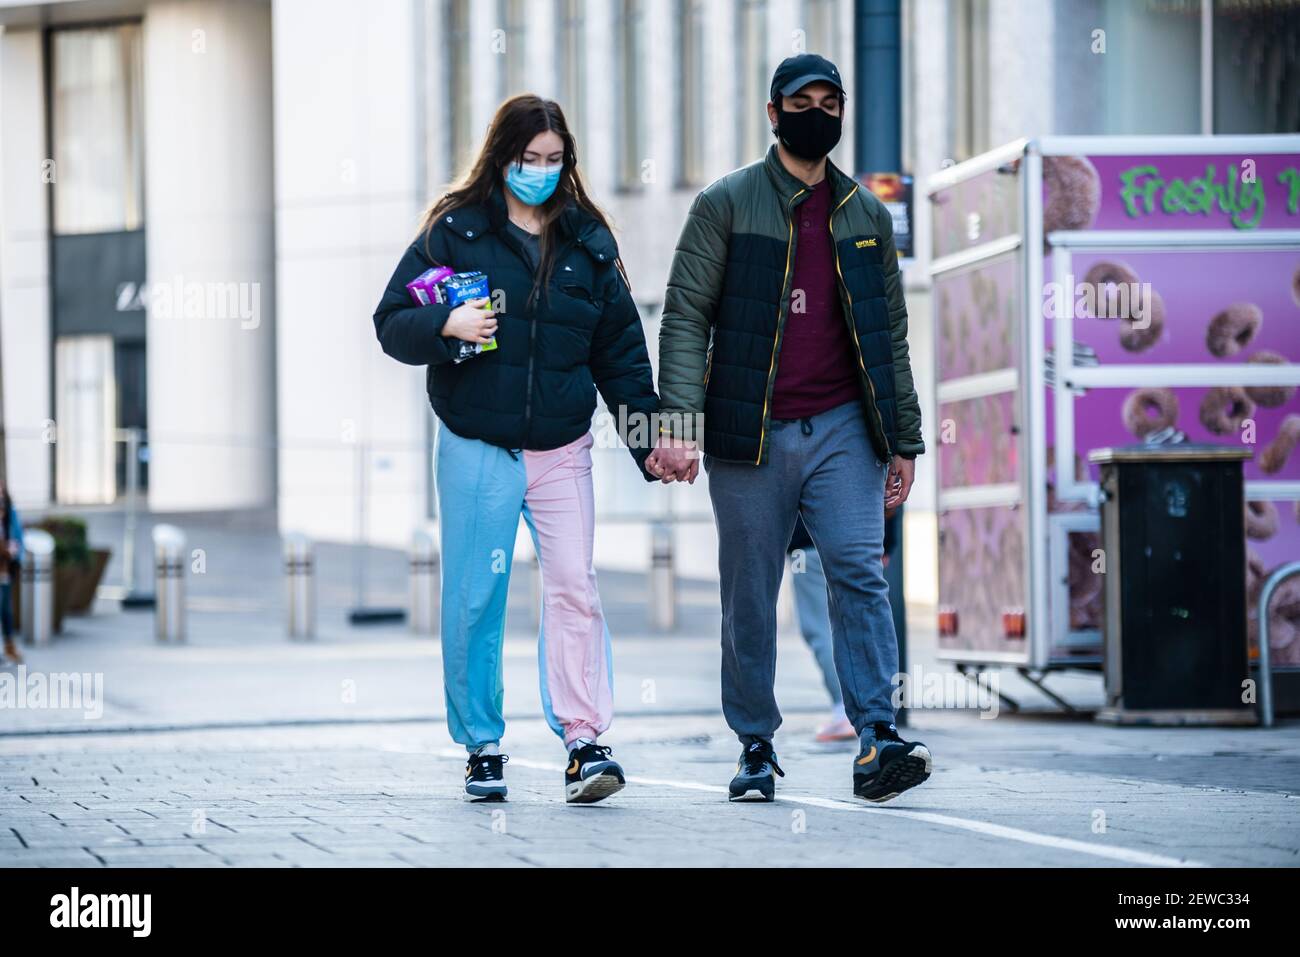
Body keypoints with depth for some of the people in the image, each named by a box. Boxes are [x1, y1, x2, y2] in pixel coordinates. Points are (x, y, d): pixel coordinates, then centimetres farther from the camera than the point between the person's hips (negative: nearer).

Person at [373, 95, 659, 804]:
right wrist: (447, 324, -19)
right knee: (474, 600, 2)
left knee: (574, 587, -9)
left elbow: (620, 350, 13)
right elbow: (392, 322, 1)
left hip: (562, 451, 1)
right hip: (476, 450, -1)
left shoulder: (587, 241, 10)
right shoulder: (455, 231, 2)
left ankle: (585, 743, -10)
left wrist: (650, 438, 5)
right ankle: (482, 748, 12)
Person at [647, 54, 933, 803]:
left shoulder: (865, 215, 14)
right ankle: (757, 748, 13)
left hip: (841, 429, 2)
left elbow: (890, 334, 17)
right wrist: (677, 422, -14)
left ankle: (877, 741, -17)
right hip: (750, 433, -2)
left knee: (860, 572, -12)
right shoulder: (728, 204, 3)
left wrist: (904, 440, 13)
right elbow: (685, 316, -2)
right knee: (750, 596, 3)